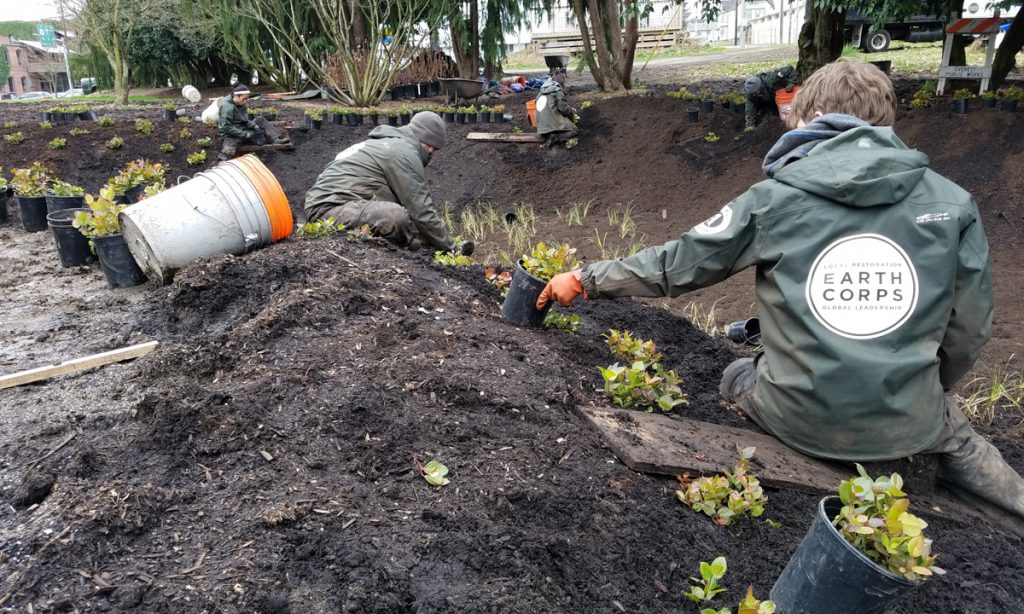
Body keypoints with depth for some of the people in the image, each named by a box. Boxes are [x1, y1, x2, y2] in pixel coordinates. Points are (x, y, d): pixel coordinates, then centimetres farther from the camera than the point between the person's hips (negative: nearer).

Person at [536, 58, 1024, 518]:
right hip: (908, 427, 2)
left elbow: (672, 266, -1)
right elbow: (970, 329, 3)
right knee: (947, 419, 36)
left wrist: (584, 280, 14)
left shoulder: (775, 198, -7)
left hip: (801, 420, -2)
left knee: (739, 377, 30)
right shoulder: (952, 202, -2)